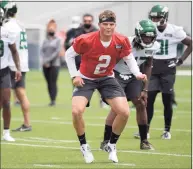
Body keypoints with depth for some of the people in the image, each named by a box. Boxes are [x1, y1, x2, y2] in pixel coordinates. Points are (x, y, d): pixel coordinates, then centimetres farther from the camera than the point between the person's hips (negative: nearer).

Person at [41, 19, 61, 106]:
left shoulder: (58, 40, 2)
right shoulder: (45, 41, 14)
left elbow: (57, 52, -8)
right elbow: (42, 51, 6)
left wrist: (48, 60, -13)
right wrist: (44, 61, -10)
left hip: (54, 64, -4)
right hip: (45, 65, 4)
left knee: (53, 82, -10)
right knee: (49, 83, 3)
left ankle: (53, 100, -13)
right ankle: (51, 100, 6)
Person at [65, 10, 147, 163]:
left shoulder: (121, 41, -16)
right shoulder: (85, 40, -24)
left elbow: (129, 58, 1)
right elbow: (69, 54, -7)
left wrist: (137, 73, -16)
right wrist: (74, 75, -12)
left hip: (107, 79, 2)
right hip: (86, 79, -2)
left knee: (124, 112, -12)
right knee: (76, 111, -24)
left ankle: (112, 146, 13)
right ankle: (84, 147, 1)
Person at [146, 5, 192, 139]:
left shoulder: (175, 31, -10)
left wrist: (181, 60, -5)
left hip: (168, 70, -2)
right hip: (153, 69, 2)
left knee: (167, 101, 1)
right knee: (149, 99, -3)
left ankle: (167, 130, 12)